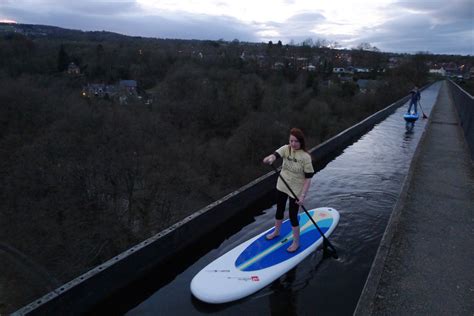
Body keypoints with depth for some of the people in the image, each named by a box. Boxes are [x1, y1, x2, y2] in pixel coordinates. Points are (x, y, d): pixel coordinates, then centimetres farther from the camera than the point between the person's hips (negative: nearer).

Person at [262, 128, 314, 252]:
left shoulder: (305, 157, -19)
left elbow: (308, 178, -17)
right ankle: (276, 232, 47)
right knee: (279, 210, 22)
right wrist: (270, 158, -52)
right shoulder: (286, 149, -9)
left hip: (296, 190, -5)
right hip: (282, 186, 5)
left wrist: (302, 195, -22)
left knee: (293, 216, 4)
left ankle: (296, 242, 25)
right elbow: (275, 155, -28)